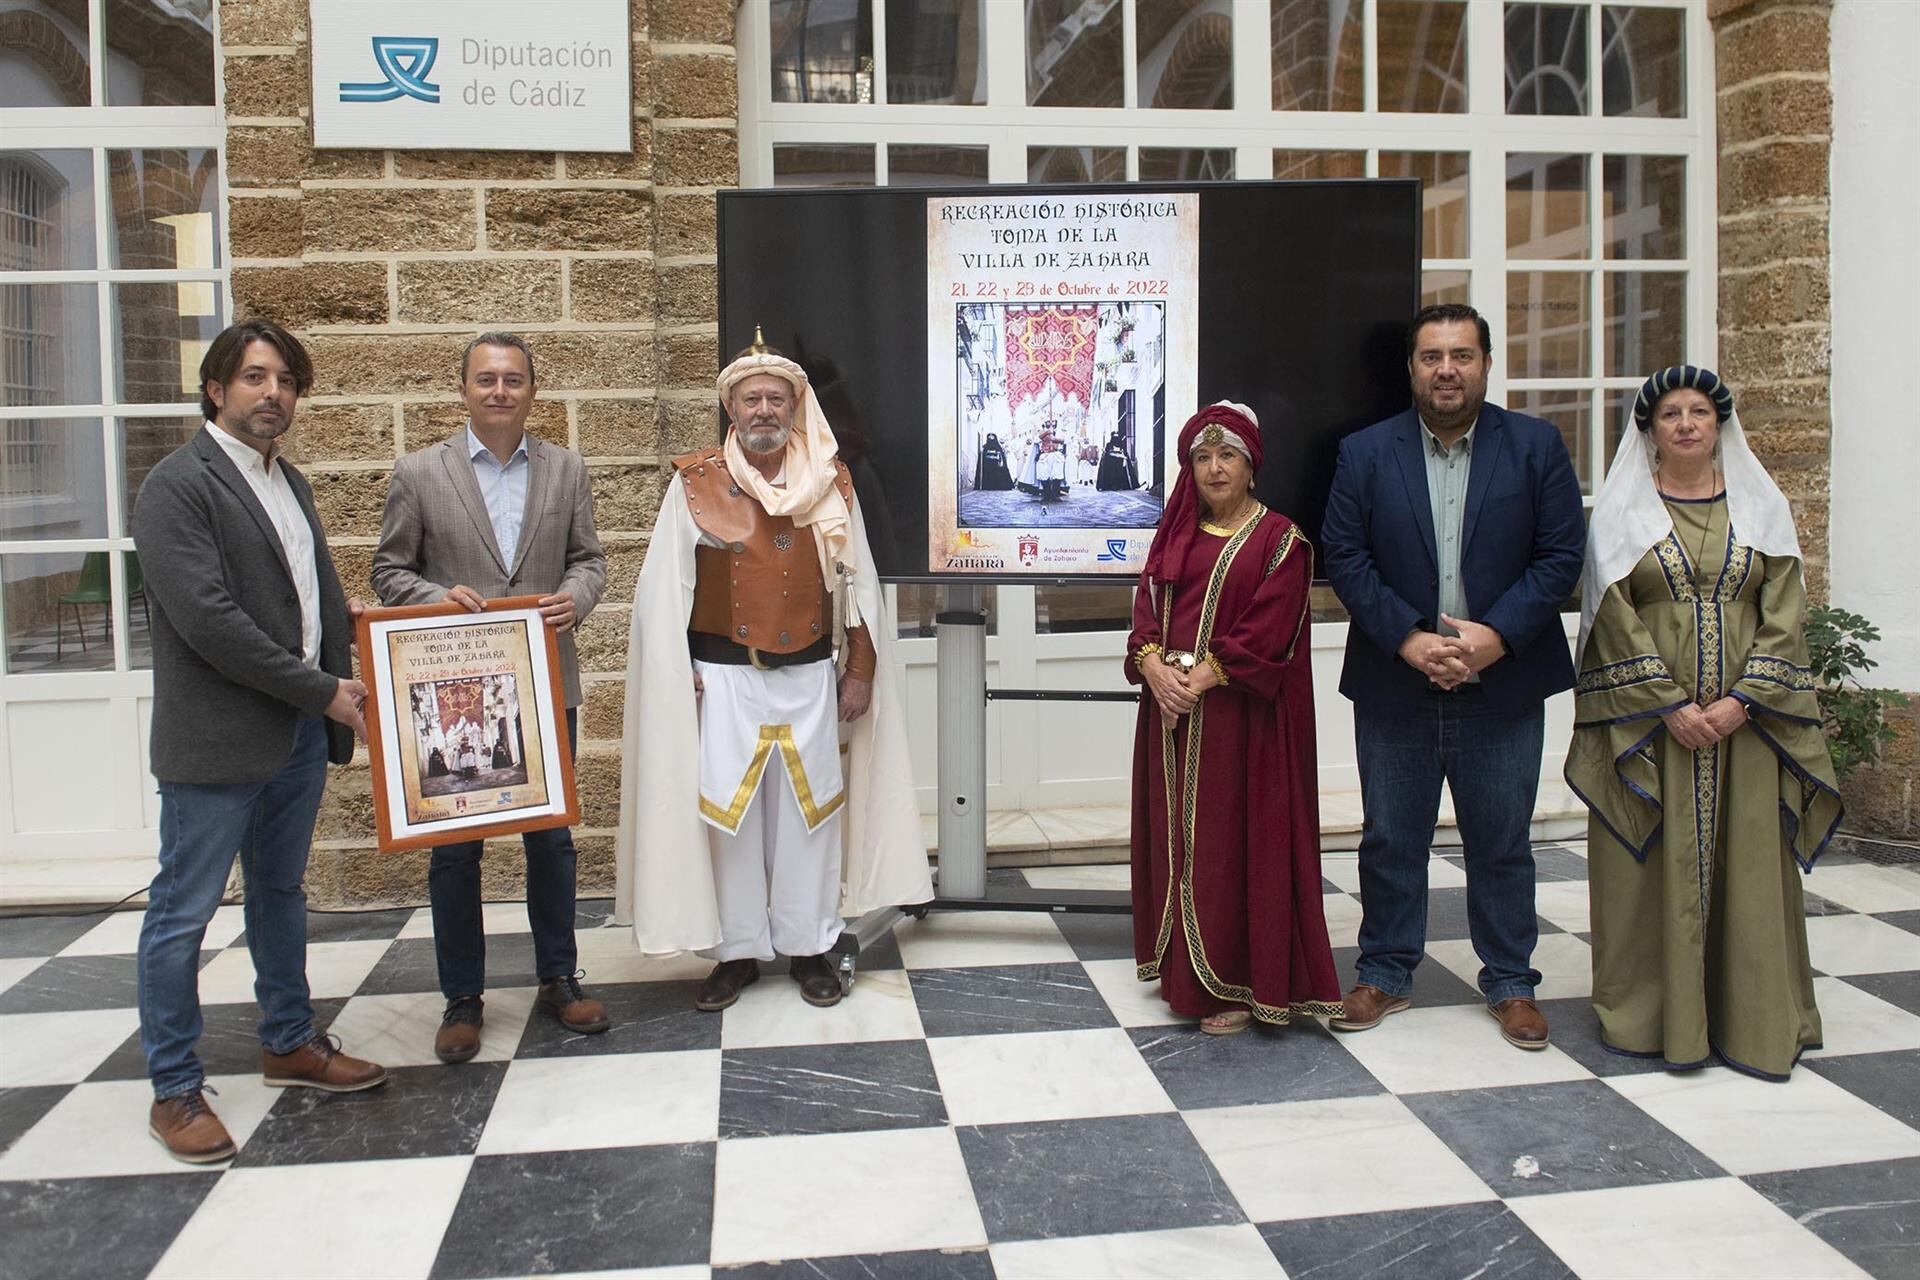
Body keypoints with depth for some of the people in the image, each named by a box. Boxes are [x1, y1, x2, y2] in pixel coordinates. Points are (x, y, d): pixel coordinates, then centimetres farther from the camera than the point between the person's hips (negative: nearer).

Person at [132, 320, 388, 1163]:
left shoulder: (288, 482, 13)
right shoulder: (178, 486, -13)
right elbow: (209, 620, -21)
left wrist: (342, 611, 0)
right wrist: (321, 689, -17)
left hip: (299, 731, 8)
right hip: (217, 740, -8)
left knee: (280, 893, 20)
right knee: (183, 913, 3)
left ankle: (289, 1043, 34)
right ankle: (174, 1090, 15)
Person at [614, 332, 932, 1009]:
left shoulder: (830, 484, 5)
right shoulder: (695, 482, -1)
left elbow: (858, 584, 7)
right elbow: (662, 588, 0)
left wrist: (860, 670, 5)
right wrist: (674, 671, -7)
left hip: (810, 677, 1)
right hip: (722, 679, -1)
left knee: (808, 812, 7)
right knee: (727, 813, 3)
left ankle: (809, 947, 21)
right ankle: (736, 951, 17)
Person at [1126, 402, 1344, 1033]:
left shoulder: (1280, 539, -2)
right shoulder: (1176, 532, 14)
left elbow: (1267, 631, -11)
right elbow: (1147, 603, 6)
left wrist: (1202, 676, -19)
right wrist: (1153, 664, -12)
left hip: (1239, 715, -5)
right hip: (1171, 713, 5)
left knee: (1233, 840, -3)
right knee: (1175, 837, 9)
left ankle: (1237, 984, 5)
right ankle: (1183, 973, 20)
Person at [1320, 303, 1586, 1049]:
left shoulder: (1536, 446, 1)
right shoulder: (1365, 453, 1)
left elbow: (1561, 555, -3)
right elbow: (1344, 557, -3)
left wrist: (1494, 636, -14)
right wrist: (1408, 639, -14)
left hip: (1503, 683, 0)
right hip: (1394, 682, 1)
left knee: (1502, 842, 10)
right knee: (1389, 839, 10)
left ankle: (1510, 982, 25)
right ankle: (1385, 973, 25)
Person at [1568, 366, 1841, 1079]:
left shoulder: (1761, 505, 9)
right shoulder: (1622, 510, 3)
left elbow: (1784, 614, 2)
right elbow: (1615, 618, -4)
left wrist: (1739, 701, -11)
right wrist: (1672, 705, -13)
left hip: (1744, 717, 2)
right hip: (1646, 717, -2)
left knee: (1747, 861, 3)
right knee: (1655, 863, 1)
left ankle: (1753, 1019, 14)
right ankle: (1655, 1013, 10)